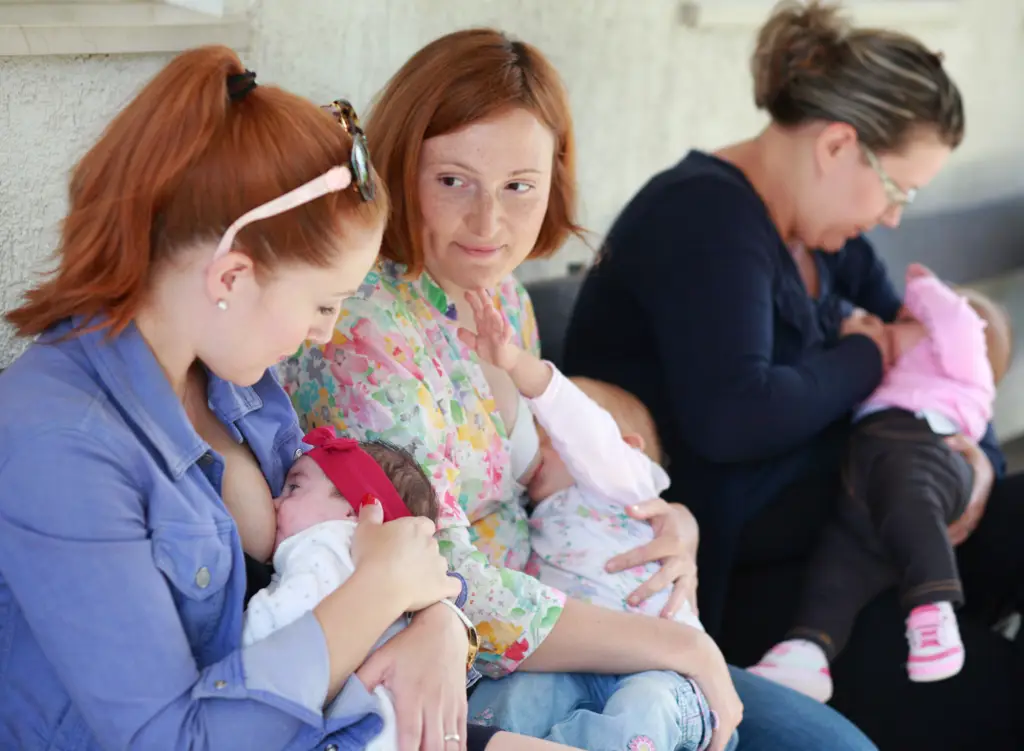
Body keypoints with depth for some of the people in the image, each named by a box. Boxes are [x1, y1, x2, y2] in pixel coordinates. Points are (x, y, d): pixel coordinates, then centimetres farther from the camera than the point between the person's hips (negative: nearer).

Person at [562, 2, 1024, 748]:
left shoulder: (823, 228, 11)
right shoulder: (705, 217, -17)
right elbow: (732, 419, -31)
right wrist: (865, 359, -13)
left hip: (829, 526, 10)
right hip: (722, 576, -9)